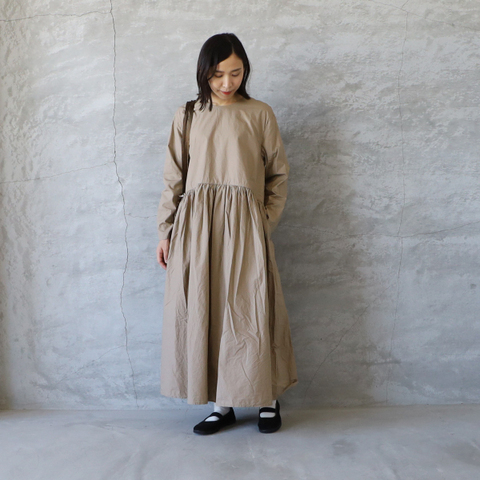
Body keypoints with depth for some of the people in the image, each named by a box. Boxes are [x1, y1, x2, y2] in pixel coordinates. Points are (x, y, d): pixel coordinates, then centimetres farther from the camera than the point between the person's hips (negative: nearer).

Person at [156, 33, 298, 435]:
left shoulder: (260, 114, 5)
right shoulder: (187, 116, 10)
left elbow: (278, 173, 7)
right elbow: (173, 178, 11)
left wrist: (267, 222, -2)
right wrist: (166, 231, 7)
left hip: (244, 224, -2)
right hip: (195, 224, 2)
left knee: (250, 310, 0)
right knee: (202, 311, 3)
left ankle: (267, 399, 18)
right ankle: (221, 404, 17)